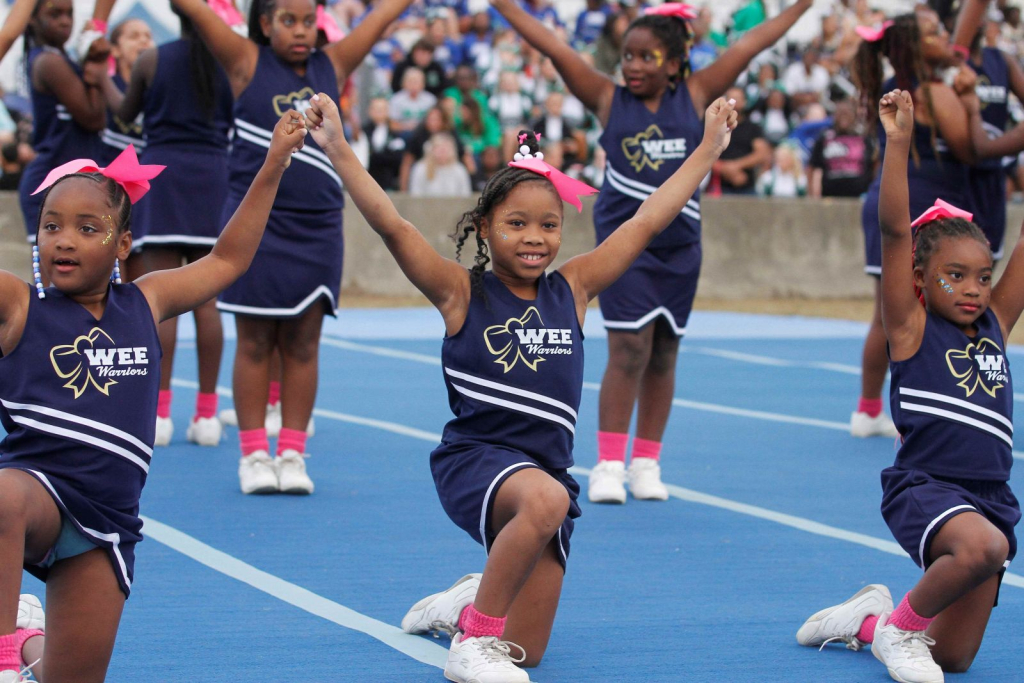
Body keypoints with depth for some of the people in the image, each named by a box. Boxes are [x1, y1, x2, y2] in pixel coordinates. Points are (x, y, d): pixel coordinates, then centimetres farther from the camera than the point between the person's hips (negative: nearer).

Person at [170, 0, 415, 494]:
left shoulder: (333, 65, 7)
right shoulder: (248, 63, -1)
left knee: (303, 343, 5)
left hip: (317, 227, 3)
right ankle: (254, 453, 9)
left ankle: (293, 453, 11)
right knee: (255, 343, 3)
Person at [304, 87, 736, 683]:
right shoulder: (463, 293, -2)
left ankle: (468, 604, 39)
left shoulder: (571, 290, 8)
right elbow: (391, 226, -13)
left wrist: (709, 148, 10)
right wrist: (338, 149, -24)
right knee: (544, 498, -40)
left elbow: (647, 223, 10)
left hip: (548, 470, 5)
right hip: (475, 458, -4)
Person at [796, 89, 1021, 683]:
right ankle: (900, 626, -11)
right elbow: (895, 230, -11)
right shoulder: (912, 328, -1)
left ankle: (867, 621, 34)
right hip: (923, 486, -6)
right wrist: (899, 141, -19)